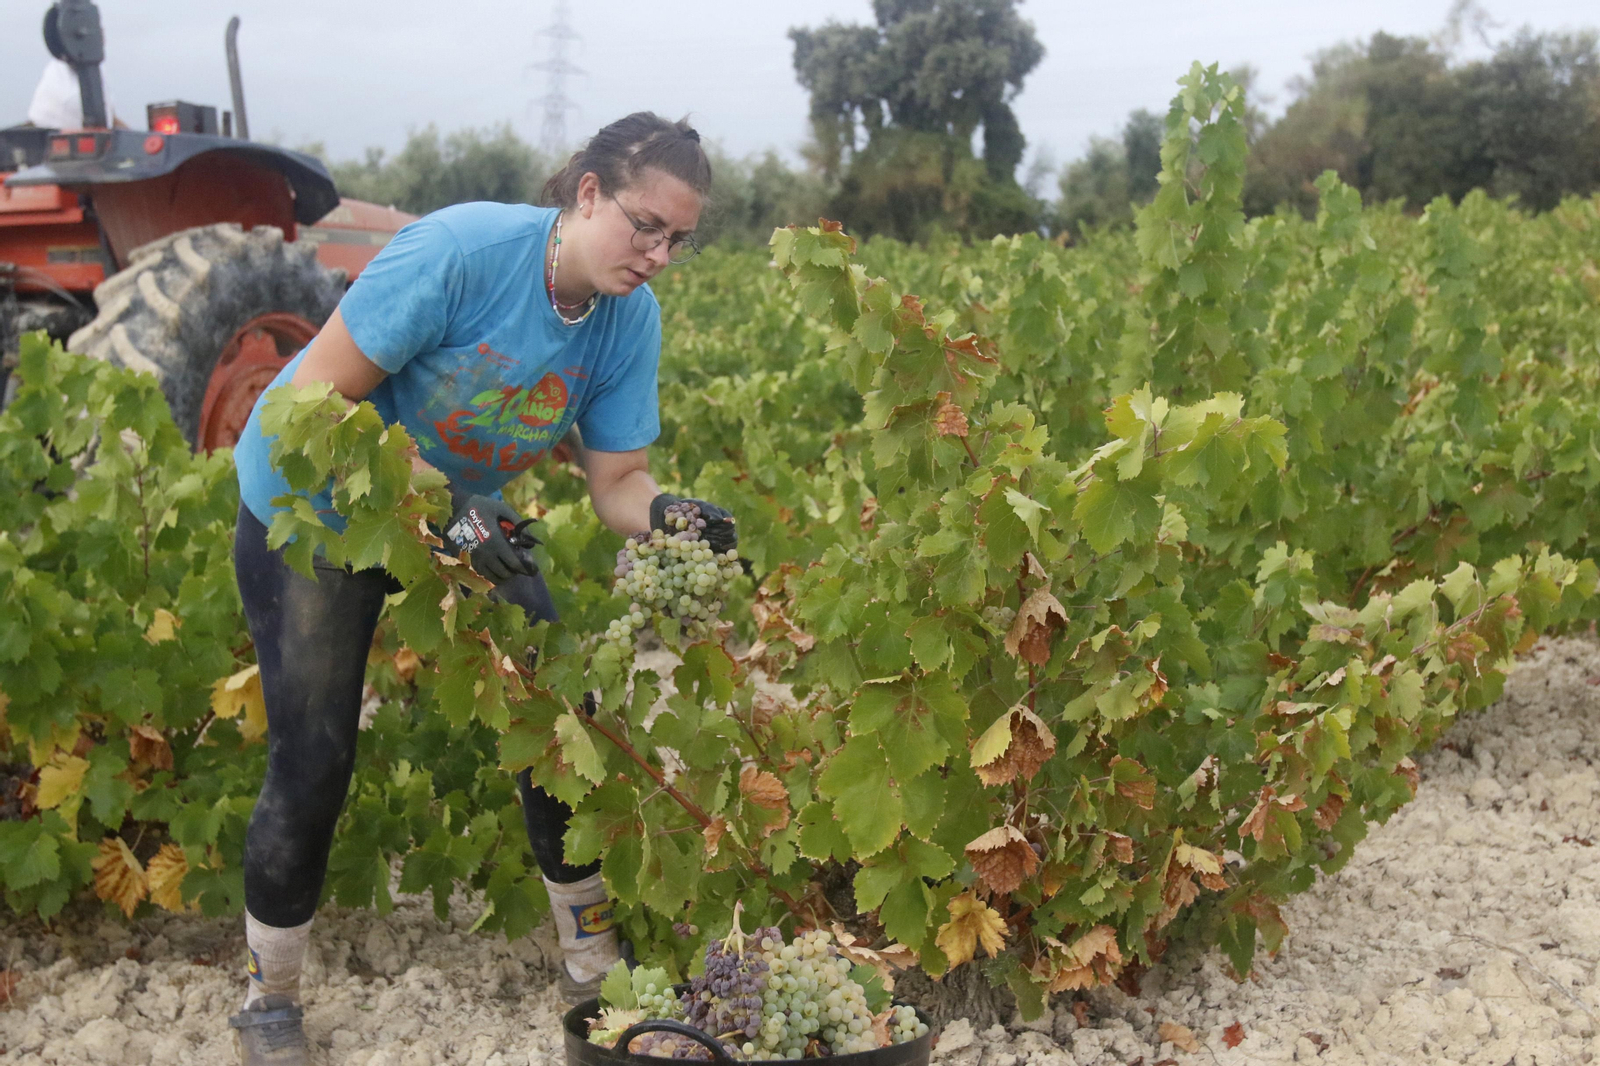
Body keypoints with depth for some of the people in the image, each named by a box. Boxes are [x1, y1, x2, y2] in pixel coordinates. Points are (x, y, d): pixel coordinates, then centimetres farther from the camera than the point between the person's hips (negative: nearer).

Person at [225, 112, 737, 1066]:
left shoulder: (631, 318, -14)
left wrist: (668, 514, -34)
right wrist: (433, 508, -36)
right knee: (315, 758, -6)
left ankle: (594, 951, 21)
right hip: (314, 507, -5)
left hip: (467, 514, 5)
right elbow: (317, 399, -29)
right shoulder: (462, 251, -32)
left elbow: (617, 480, -11)